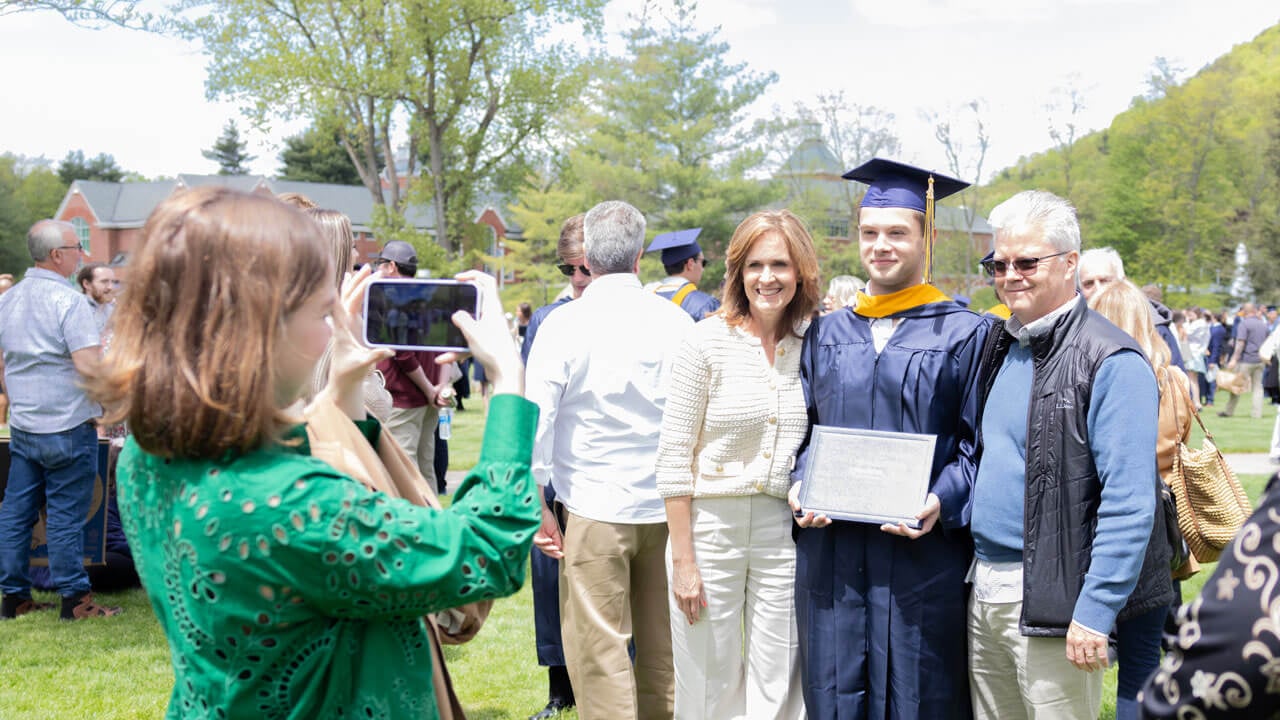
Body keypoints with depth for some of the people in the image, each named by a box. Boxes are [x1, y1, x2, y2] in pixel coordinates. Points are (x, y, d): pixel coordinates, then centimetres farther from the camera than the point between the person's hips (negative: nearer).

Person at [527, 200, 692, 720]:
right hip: (666, 507, 4)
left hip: (593, 510, -4)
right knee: (662, 648, 16)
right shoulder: (676, 321, -1)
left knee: (600, 652, 3)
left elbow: (536, 419, -11)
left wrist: (536, 505, -2)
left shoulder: (564, 323, -9)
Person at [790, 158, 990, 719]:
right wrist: (802, 483, -2)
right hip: (830, 552, 4)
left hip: (922, 553, -3)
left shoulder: (965, 335, 0)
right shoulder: (826, 334, 13)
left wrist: (941, 502, -19)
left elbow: (979, 445, -3)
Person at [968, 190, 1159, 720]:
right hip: (985, 588, 7)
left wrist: (1095, 613, -21)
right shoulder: (1000, 347, 10)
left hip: (1051, 603, -7)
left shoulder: (1111, 362, -14)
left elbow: (1128, 503, -18)